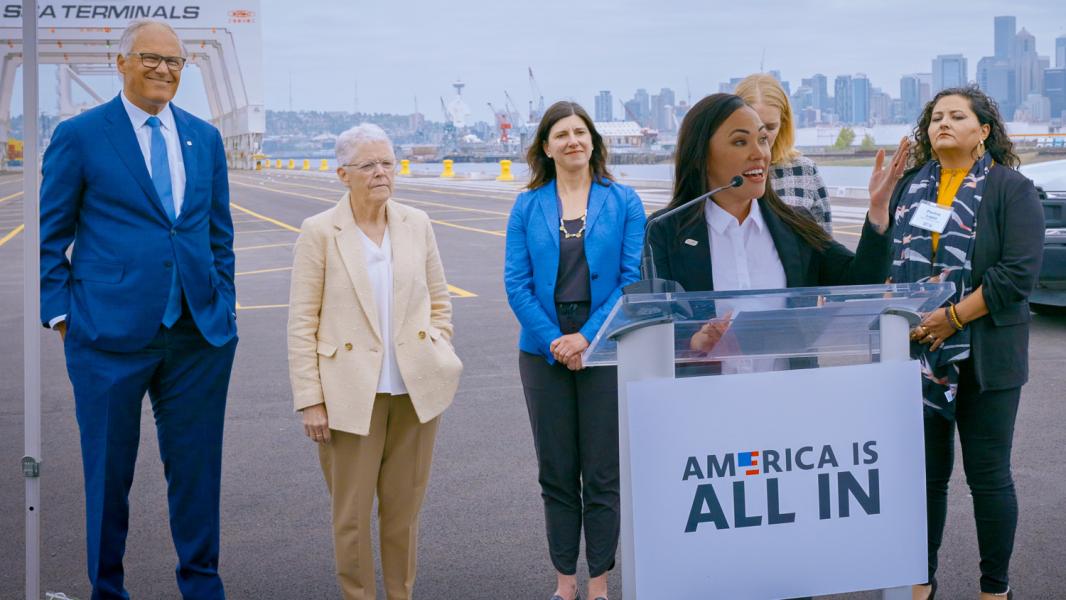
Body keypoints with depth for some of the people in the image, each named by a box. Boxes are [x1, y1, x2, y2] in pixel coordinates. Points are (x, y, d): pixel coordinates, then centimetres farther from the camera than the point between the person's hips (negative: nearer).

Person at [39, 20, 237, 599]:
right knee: (108, 470, 8)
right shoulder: (79, 135, -1)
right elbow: (50, 236, 2)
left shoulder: (205, 137, 11)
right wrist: (61, 314, -4)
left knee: (197, 466, 8)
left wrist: (222, 306, 10)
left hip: (200, 333, 3)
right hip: (111, 331, -3)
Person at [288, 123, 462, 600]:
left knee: (404, 511, 12)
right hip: (351, 394, -3)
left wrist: (437, 360, 5)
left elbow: (439, 301, 14)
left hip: (415, 391, 3)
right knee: (351, 516, 4)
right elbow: (301, 324, -5)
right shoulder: (319, 231, -5)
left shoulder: (417, 224, 5)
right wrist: (310, 400, -9)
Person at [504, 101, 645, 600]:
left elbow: (633, 278, -5)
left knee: (602, 473, 3)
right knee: (556, 471, 8)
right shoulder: (527, 207, 4)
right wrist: (553, 341, -10)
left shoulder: (623, 202, 1)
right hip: (544, 349, 2)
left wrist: (588, 337, -13)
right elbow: (516, 283, 0)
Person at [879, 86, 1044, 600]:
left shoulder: (1012, 190, -4)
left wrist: (952, 317, -18)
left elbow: (1019, 273, -14)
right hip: (917, 353, 4)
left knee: (988, 476, 4)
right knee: (923, 472, 10)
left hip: (983, 357, -4)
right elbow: (887, 258, 12)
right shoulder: (909, 187, 11)